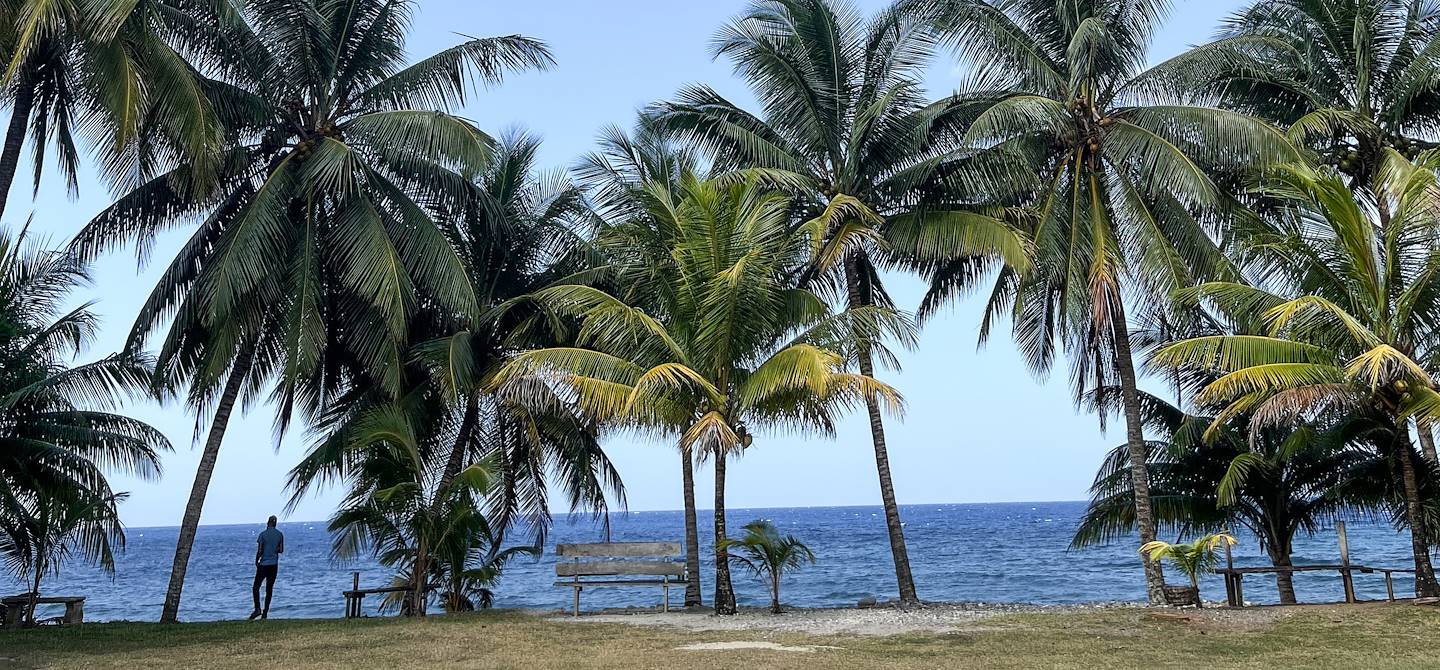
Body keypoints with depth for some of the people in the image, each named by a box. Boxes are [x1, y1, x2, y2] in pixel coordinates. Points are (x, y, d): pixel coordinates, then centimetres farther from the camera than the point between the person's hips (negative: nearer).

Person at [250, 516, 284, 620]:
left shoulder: (263, 534, -9)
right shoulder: (280, 534, 3)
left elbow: (259, 551, -9)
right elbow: (281, 550, 7)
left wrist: (256, 561, 6)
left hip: (263, 564, -4)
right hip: (274, 564, 4)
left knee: (256, 587, 4)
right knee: (269, 589, 8)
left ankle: (258, 609, -11)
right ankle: (265, 613, 7)